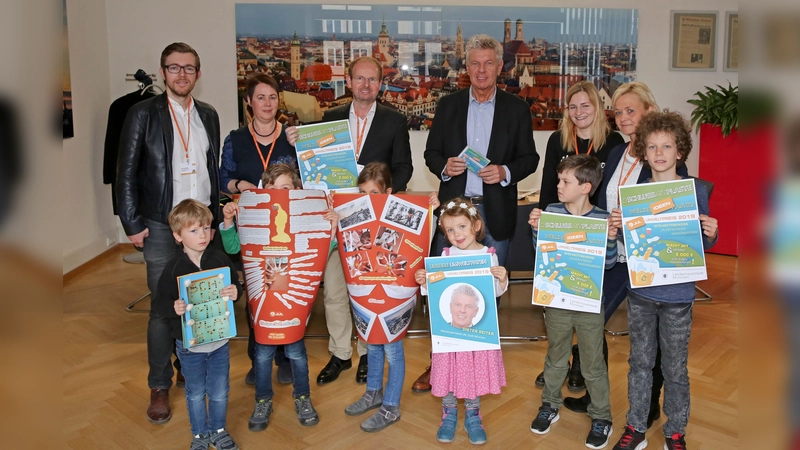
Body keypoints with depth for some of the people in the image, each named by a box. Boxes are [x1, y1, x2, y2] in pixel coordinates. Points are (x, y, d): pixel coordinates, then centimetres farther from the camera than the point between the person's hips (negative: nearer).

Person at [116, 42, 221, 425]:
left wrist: (215, 217, 12)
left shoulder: (208, 115, 11)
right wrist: (133, 224, -7)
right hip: (162, 227, -4)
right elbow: (126, 173, -3)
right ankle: (160, 387, 12)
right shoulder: (144, 113, -2)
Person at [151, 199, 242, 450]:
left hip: (219, 340, 1)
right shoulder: (174, 268, -12)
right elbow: (158, 302, -9)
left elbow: (236, 286, 1)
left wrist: (235, 293, -22)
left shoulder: (220, 260, -7)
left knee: (220, 391, 15)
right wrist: (173, 308, -29)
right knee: (196, 393, 16)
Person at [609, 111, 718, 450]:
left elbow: (703, 246, 2)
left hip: (678, 295, -2)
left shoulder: (696, 191, -4)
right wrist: (617, 226, -12)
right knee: (640, 361, 13)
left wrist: (711, 235, -19)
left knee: (675, 367, 9)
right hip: (640, 290, 2)